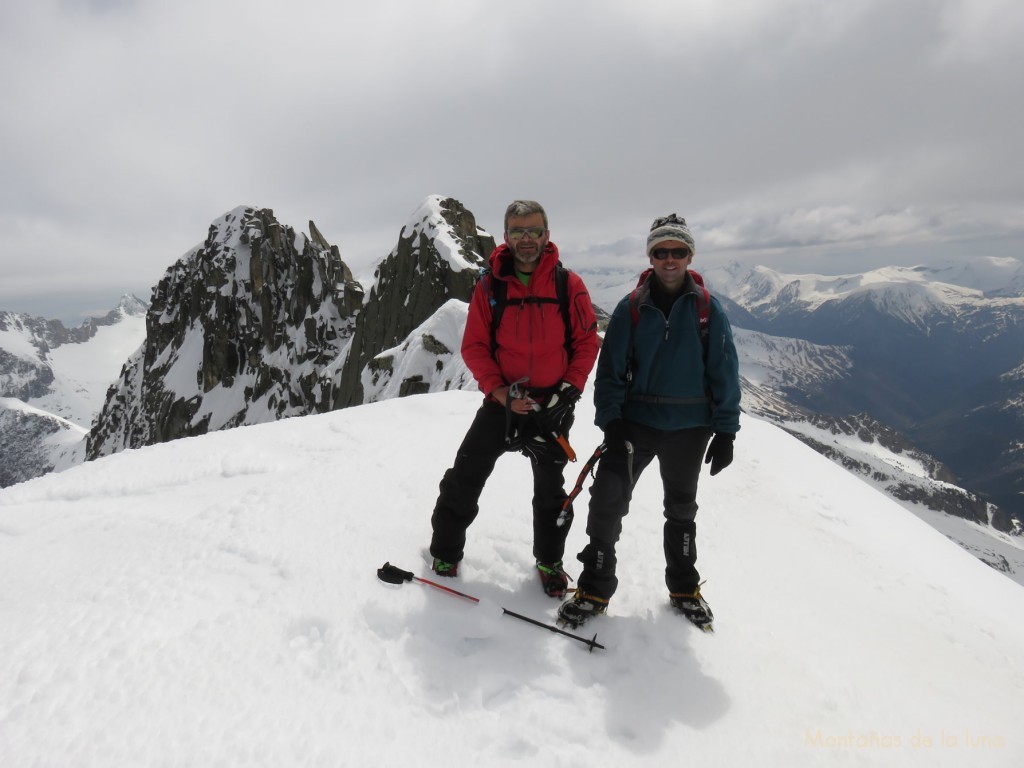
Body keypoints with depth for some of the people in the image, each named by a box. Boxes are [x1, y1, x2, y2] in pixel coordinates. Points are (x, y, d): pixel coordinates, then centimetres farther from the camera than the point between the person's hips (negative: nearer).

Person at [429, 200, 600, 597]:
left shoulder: (569, 285, -7)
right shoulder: (489, 286, -6)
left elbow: (587, 342, -2)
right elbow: (474, 346, -5)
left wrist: (570, 389, -12)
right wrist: (498, 390, -17)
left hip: (551, 406, 1)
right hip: (502, 402, 0)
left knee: (550, 489, 16)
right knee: (464, 479, 1)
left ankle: (549, 560, 38)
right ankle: (445, 555, 24)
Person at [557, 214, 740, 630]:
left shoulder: (708, 309, -2)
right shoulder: (631, 308, -2)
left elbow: (724, 373, 0)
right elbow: (610, 368, -1)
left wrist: (725, 430, -2)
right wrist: (610, 421, -11)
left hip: (689, 427, 1)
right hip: (635, 422, 0)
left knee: (681, 508, 17)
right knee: (607, 498, -13)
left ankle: (684, 588, 37)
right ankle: (595, 588, 5)